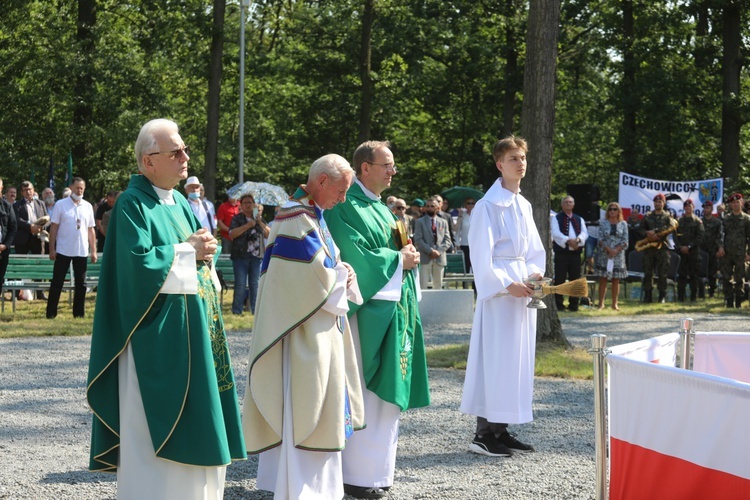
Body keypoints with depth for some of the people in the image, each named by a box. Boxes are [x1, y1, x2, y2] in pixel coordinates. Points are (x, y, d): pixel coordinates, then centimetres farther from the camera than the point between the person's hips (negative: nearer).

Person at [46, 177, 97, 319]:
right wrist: (51, 249, -8)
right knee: (57, 283, 1)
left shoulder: (88, 206, 7)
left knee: (81, 284, 6)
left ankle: (78, 313, 13)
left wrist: (93, 251, 6)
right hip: (63, 251, -3)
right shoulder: (61, 205, -2)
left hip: (82, 252, 3)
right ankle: (51, 313, 5)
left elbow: (91, 230, 10)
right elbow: (54, 227, -3)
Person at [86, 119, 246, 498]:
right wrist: (187, 251, -12)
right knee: (157, 428, -5)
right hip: (158, 332, -8)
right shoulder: (133, 204, -10)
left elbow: (200, 246, 18)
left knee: (193, 421, 10)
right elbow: (138, 261, -21)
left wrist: (205, 251, -5)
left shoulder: (180, 202, 15)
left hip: (193, 327, 8)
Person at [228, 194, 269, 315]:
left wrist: (260, 222, -6)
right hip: (241, 255, -3)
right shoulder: (237, 218, 6)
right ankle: (237, 311, -1)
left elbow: (268, 234, 7)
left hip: (256, 256, 3)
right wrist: (248, 225, -14)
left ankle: (255, 310, 11)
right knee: (240, 285, -5)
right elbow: (232, 234, -10)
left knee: (255, 284, 5)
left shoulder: (259, 218, 16)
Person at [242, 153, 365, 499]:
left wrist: (342, 276, -2)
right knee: (303, 407, -5)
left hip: (321, 328, 10)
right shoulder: (298, 219, -18)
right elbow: (316, 277, -22)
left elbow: (328, 265, 19)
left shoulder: (314, 216, 13)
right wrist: (344, 277, -5)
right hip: (304, 330, -10)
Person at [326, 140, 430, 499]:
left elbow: (398, 248, 22)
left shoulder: (381, 209, 19)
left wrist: (408, 256, 1)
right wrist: (398, 259, -10)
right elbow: (355, 256, -19)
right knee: (364, 393, -8)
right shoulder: (346, 206, -11)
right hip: (366, 310, -9)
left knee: (384, 391, 11)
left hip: (392, 307, 9)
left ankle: (377, 468, 17)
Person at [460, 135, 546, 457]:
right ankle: (483, 434, -3)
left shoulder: (523, 206, 15)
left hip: (522, 290, 8)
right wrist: (507, 285, -20)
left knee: (517, 359, 8)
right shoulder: (489, 206, -10)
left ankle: (501, 430, 14)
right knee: (495, 358, -8)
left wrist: (534, 273, 1)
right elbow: (481, 256, -14)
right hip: (498, 292, -8)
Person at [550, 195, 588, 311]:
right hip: (561, 252, -4)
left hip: (575, 253, 4)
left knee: (575, 279, 5)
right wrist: (568, 241, -27)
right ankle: (558, 304, 1)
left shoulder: (579, 219, 16)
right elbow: (556, 233, -11)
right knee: (560, 280, -3)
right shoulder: (556, 218, 4)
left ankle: (573, 304, 12)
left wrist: (578, 239, -21)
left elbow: (584, 233, 2)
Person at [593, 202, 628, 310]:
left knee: (616, 280, 3)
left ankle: (614, 303, 8)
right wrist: (609, 250, -15)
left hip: (618, 255, 1)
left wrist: (616, 250, -13)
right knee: (603, 279, -1)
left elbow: (625, 241, 1)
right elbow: (601, 239, -2)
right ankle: (601, 303, 3)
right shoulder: (603, 223, 4)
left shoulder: (623, 224, 7)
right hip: (604, 255, -1)